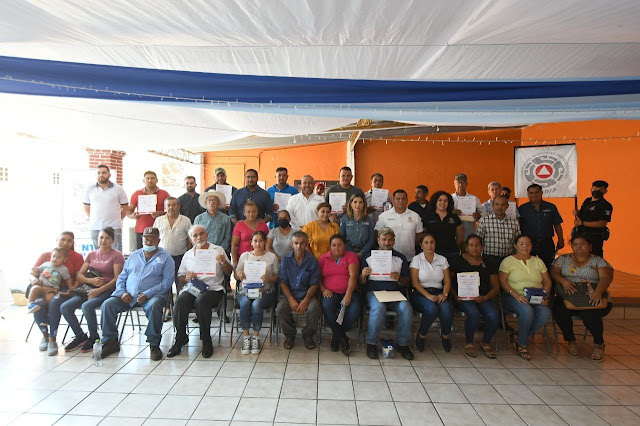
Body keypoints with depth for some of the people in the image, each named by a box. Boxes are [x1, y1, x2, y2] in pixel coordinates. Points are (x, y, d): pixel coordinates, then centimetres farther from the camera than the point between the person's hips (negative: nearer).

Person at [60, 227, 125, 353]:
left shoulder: (117, 255, 0)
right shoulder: (92, 255, 18)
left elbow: (117, 279, -10)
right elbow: (79, 275, 15)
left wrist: (100, 290, -20)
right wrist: (91, 280, -7)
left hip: (107, 290, -6)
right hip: (90, 289, 7)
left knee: (87, 306, -32)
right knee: (64, 307, -13)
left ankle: (94, 338, -9)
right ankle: (80, 336, 5)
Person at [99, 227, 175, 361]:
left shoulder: (165, 258, 7)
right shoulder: (134, 256, 22)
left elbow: (167, 281, -4)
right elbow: (122, 277, 20)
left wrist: (147, 294, -16)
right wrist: (122, 292, -2)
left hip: (152, 295, -4)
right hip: (128, 295, 4)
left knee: (154, 306, -36)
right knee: (107, 304, -18)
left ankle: (154, 344, -23)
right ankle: (110, 341, -6)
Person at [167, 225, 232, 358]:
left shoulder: (218, 250, 12)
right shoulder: (187, 255, 20)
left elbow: (228, 273, 9)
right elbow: (180, 278, 18)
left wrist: (224, 262, -12)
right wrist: (187, 277, -5)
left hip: (213, 288, -3)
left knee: (201, 301, -35)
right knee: (180, 301, -29)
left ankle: (206, 341, -21)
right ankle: (180, 339, -15)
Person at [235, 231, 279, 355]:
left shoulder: (271, 257, 10)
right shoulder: (245, 256, 15)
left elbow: (277, 277, 6)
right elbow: (236, 276, 14)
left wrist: (269, 279, -16)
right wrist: (239, 274, -10)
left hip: (265, 290, -1)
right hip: (246, 289, 1)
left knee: (256, 304, -34)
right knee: (245, 303, -33)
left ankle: (255, 337, -19)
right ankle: (246, 337, -21)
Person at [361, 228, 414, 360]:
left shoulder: (401, 258, 17)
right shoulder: (369, 257, 13)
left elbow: (407, 282, 12)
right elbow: (361, 283, 10)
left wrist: (399, 279, -10)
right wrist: (363, 275, -13)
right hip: (374, 291, -1)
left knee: (406, 308, -28)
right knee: (379, 308, -34)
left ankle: (402, 343, -10)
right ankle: (371, 343, -16)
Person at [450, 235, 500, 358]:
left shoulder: (487, 264, 14)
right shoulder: (458, 261, 6)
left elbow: (496, 287, 10)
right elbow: (449, 281, 3)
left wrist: (485, 297, -9)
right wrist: (455, 296, -14)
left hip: (484, 297, 3)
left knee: (493, 315, -26)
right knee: (474, 313, -33)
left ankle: (486, 343, 2)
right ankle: (468, 343, -6)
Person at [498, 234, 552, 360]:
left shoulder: (538, 261, 17)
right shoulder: (508, 261, 3)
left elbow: (547, 281, 14)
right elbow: (502, 281, -5)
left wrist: (545, 296, -5)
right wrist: (516, 295, -19)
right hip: (513, 297, -4)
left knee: (546, 313, -28)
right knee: (527, 311, -35)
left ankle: (518, 337, -9)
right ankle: (522, 345, -11)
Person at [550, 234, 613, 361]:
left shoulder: (598, 261, 12)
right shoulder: (563, 259, 18)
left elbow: (606, 278, -6)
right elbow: (553, 272, 4)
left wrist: (598, 292, -27)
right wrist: (563, 281, -19)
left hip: (591, 299, -1)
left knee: (589, 314, -35)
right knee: (559, 311, -32)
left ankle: (599, 344, -5)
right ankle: (571, 341, -6)